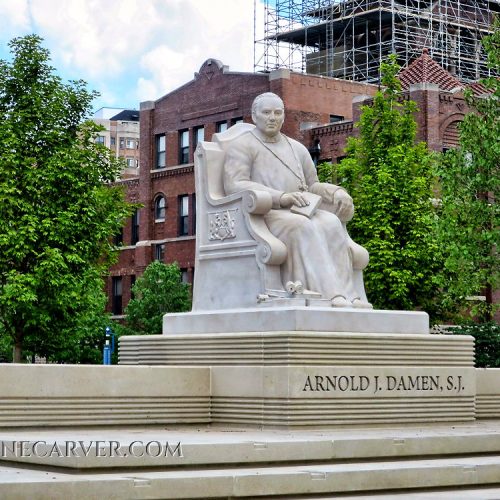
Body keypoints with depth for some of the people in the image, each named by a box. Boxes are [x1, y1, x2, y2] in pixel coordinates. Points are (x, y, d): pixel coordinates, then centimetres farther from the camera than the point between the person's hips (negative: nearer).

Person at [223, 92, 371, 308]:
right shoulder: (242, 146, 6)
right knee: (303, 228, -37)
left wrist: (337, 193, 2)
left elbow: (312, 186, 27)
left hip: (299, 213, 5)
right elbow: (235, 185, -10)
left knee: (330, 223, -29)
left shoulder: (297, 148, 25)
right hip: (261, 215, -5)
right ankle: (332, 295, -49)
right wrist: (281, 197, -24)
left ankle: (347, 295, -41)